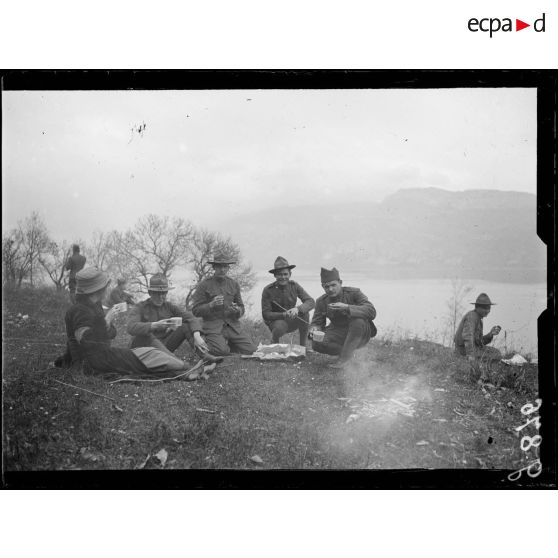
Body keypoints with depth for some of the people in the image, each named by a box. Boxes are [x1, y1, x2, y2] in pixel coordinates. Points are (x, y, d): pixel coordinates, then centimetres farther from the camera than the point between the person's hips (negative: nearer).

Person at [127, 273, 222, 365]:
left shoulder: (169, 306, 5)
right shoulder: (139, 308, -6)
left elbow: (190, 317, -11)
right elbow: (132, 328, -27)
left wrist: (197, 336, -31)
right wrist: (155, 325, -43)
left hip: (165, 347, 4)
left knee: (187, 324, -10)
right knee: (144, 334, -34)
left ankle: (205, 355, -31)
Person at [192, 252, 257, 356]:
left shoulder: (234, 284, 12)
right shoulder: (204, 285, -1)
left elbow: (242, 308, 17)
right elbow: (196, 310, -4)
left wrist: (238, 310, -7)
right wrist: (211, 305, -20)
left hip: (232, 325, 4)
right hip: (213, 326, -4)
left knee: (251, 350, -12)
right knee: (222, 351, -29)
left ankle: (228, 344, 15)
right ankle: (211, 344, 7)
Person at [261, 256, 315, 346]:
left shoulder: (294, 285, -7)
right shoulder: (268, 290, -15)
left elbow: (311, 302, -15)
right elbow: (265, 314, -16)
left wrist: (298, 309, -36)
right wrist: (283, 315, -32)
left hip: (291, 321, 3)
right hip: (275, 321, -3)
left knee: (305, 312, -25)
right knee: (280, 326, -37)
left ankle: (303, 346, -10)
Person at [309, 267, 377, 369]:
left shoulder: (354, 293, -12)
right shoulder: (321, 301, 1)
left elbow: (371, 312, -25)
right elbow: (317, 322, 4)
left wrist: (347, 308, -39)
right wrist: (314, 329, -23)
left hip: (360, 334, -3)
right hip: (338, 334, 3)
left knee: (358, 320, -37)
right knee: (317, 344, -25)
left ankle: (345, 356, -25)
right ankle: (350, 352, -4)